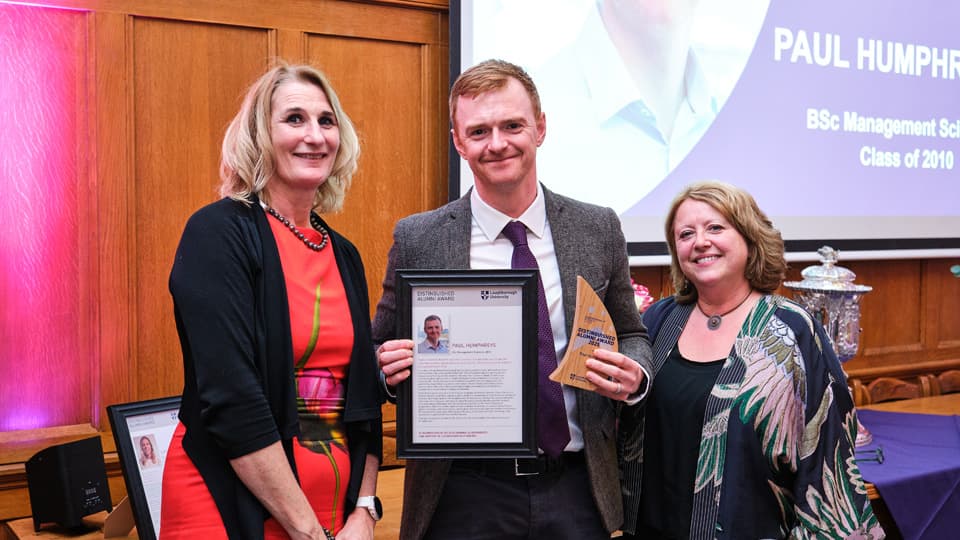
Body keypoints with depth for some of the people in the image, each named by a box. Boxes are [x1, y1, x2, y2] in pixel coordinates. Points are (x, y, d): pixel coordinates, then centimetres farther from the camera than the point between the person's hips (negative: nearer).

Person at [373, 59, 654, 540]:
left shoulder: (599, 229, 0)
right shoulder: (417, 239, -4)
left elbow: (631, 335, 11)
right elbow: (383, 352, 5)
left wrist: (634, 377, -10)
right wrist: (392, 367, -17)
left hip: (576, 491, 2)